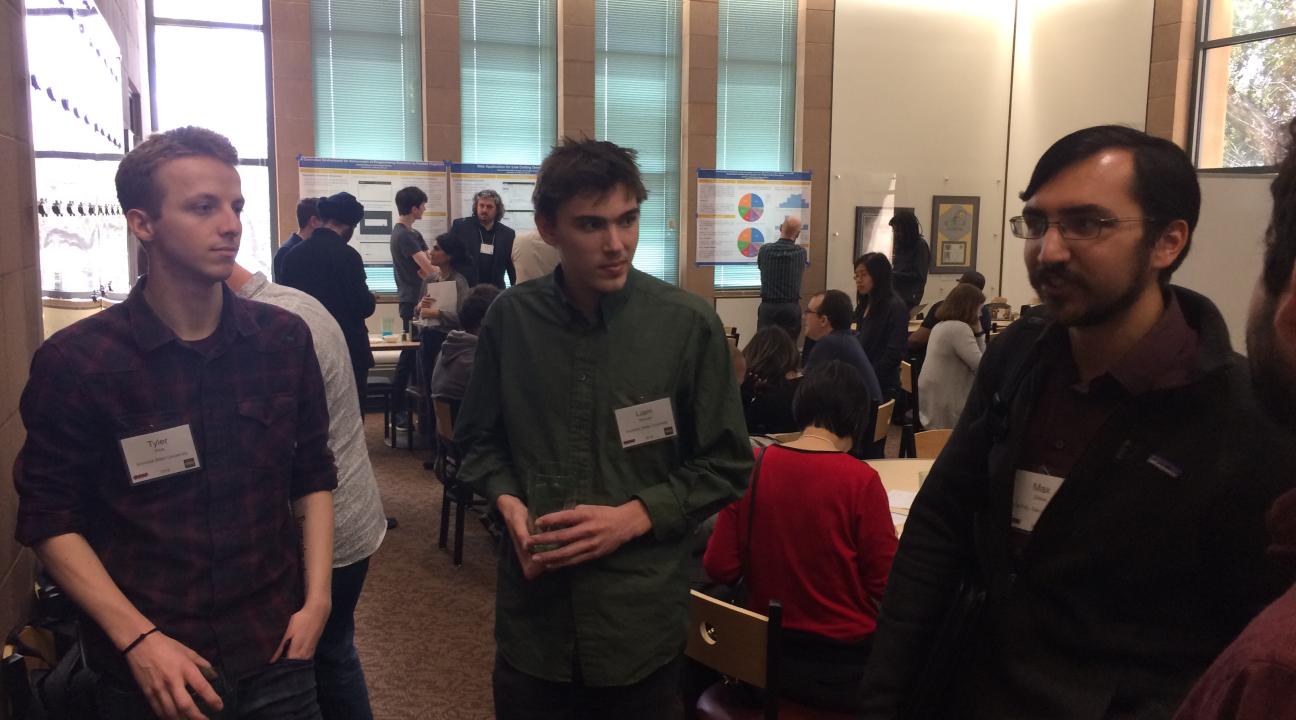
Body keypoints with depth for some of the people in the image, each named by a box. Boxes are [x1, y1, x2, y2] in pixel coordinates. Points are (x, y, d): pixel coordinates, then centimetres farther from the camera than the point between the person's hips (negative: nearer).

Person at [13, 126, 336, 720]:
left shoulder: (284, 339, -1)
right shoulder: (74, 361, -9)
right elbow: (50, 519, -5)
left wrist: (317, 596, -2)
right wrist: (137, 639, -14)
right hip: (148, 671, -2)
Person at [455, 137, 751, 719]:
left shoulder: (688, 325, -9)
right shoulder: (511, 318, -2)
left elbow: (725, 466, -2)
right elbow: (480, 438, 11)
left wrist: (635, 517, -15)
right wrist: (509, 504, -8)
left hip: (641, 617, -1)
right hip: (533, 611, 2)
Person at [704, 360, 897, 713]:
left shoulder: (753, 465, -9)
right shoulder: (860, 480, -18)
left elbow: (720, 568, -5)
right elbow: (886, 586, -12)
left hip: (766, 652, 4)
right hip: (843, 664, -4)